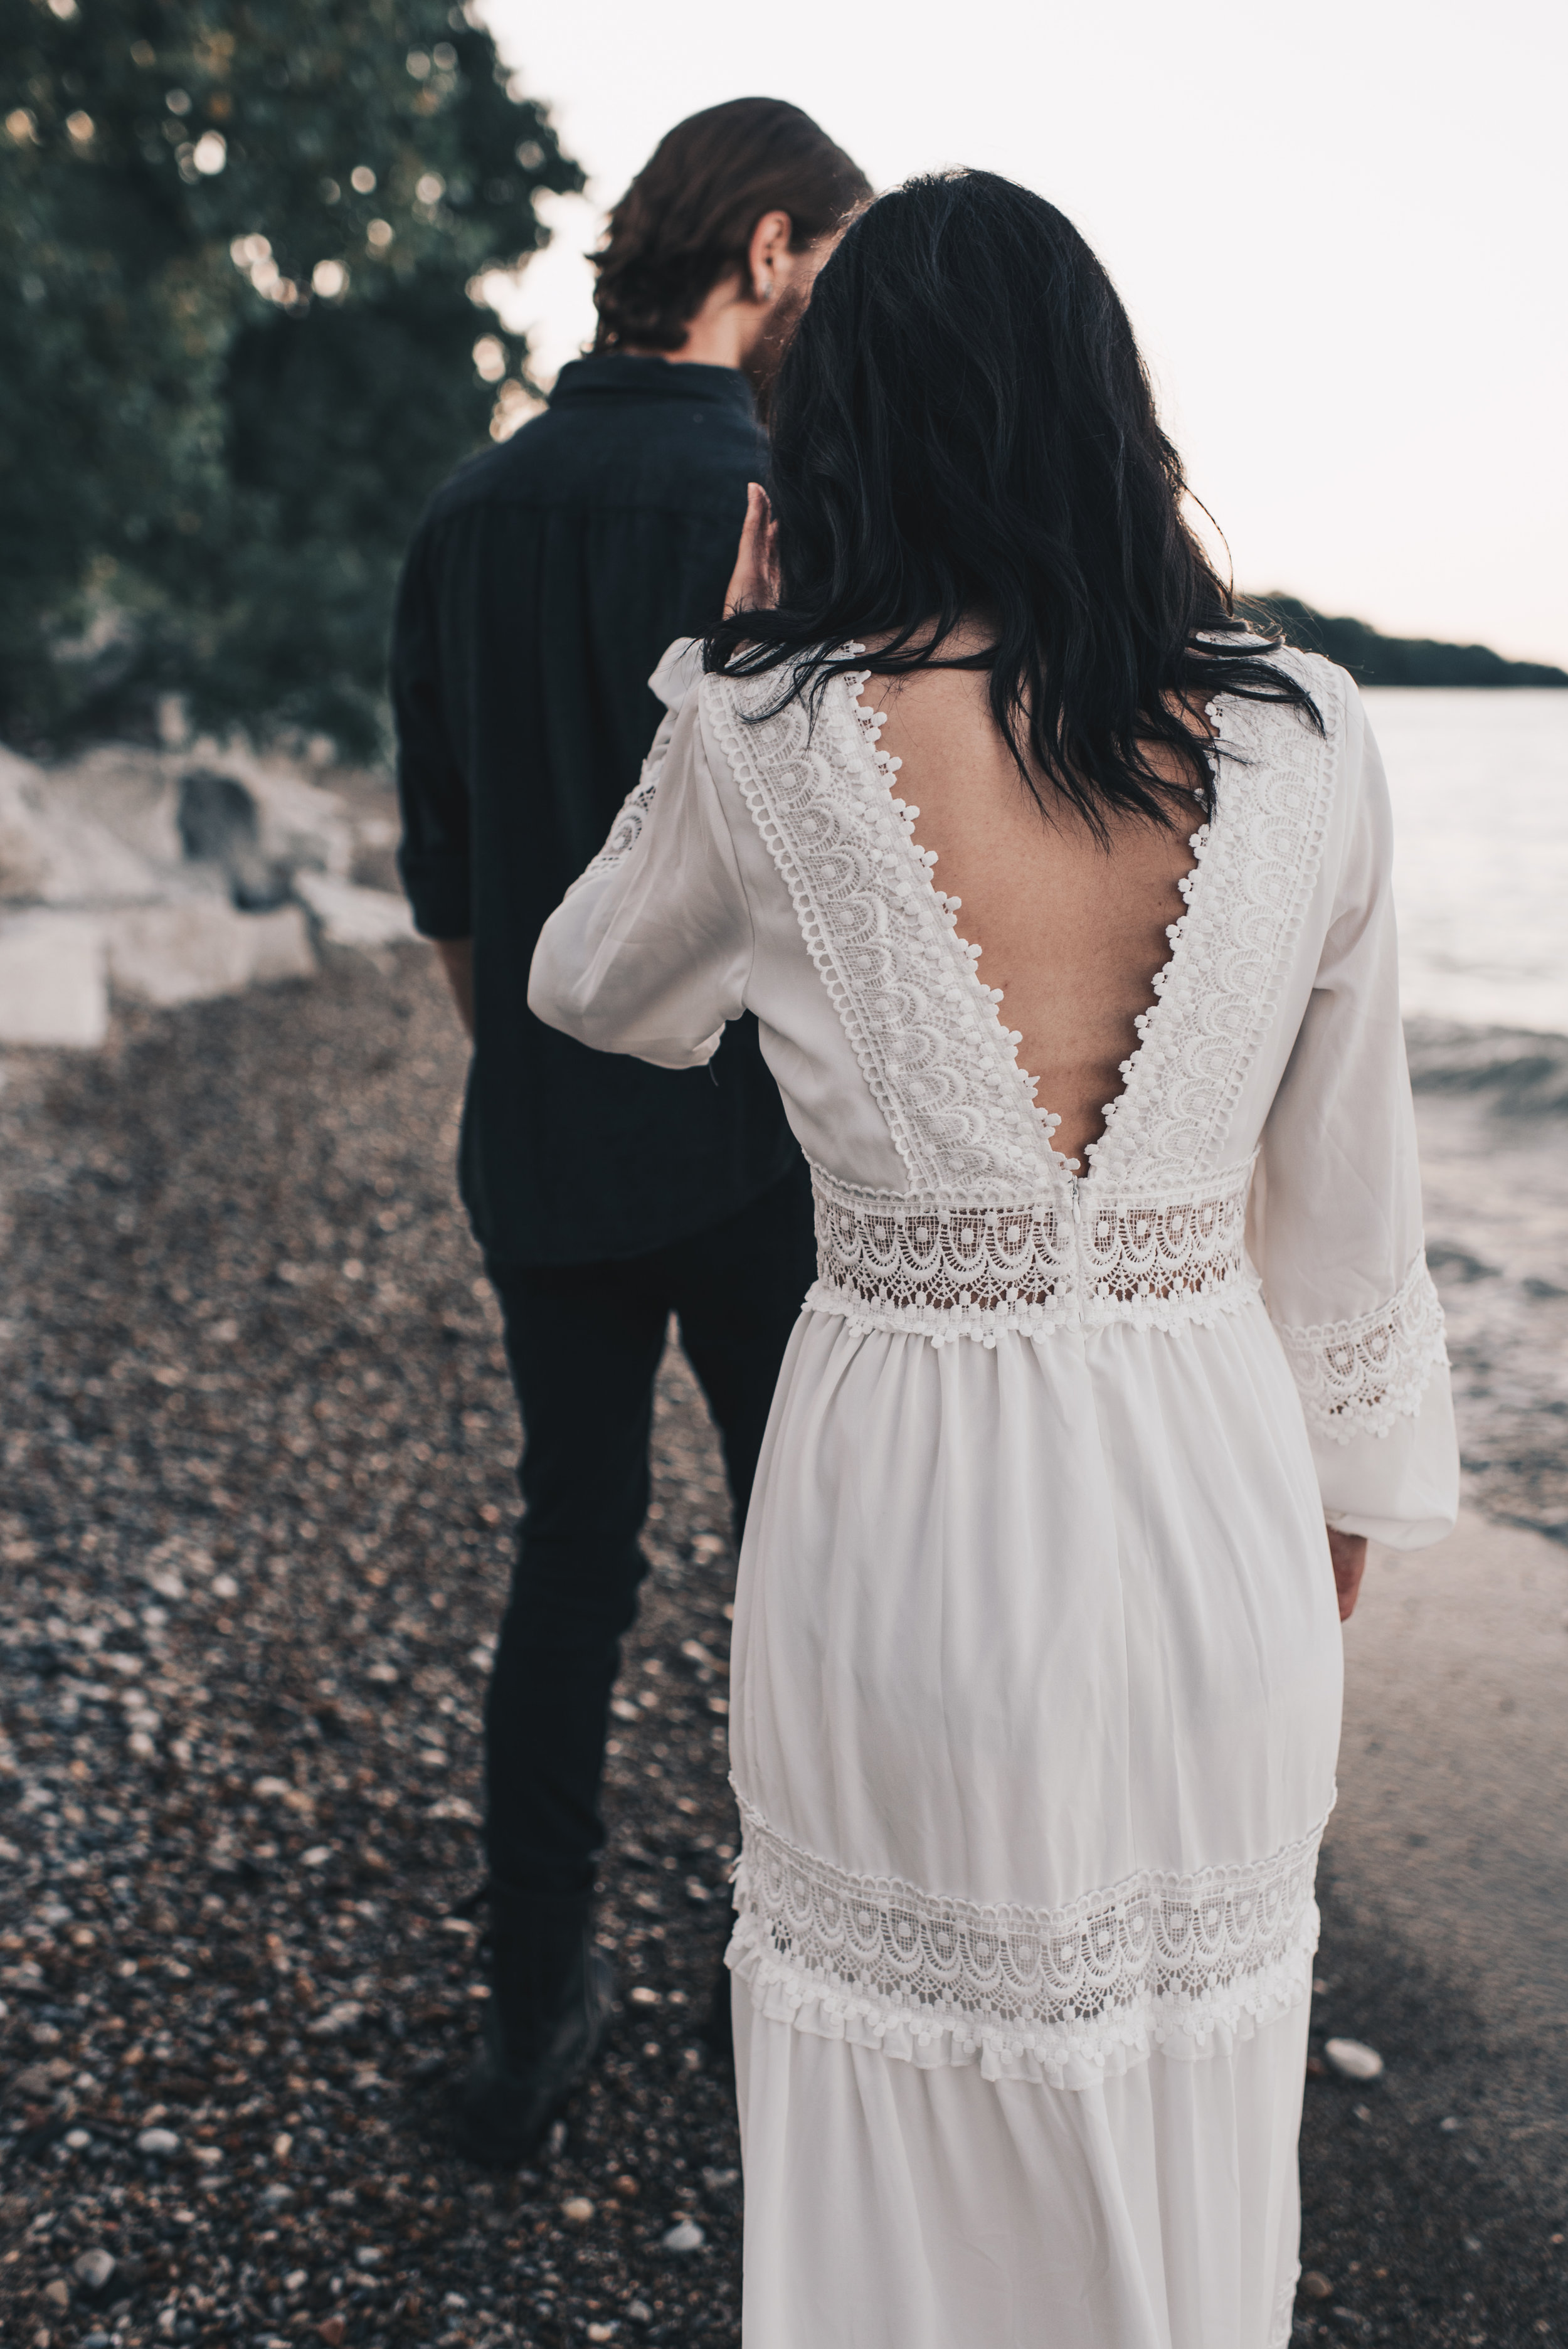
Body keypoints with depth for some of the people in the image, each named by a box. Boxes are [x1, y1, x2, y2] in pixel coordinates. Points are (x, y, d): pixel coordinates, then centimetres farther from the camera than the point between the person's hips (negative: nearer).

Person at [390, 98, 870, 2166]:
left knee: (568, 1565, 15)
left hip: (541, 1160, 6)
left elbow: (444, 883, 10)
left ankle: (533, 2023, 24)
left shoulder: (468, 516, 6)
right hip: (754, 1155, -5)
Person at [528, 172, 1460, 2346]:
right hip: (1211, 1500, 2)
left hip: (911, 1496, -2)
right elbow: (1349, 1197, 4)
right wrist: (1348, 1508, 17)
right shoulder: (1305, 740, -5)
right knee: (1186, 2135, 25)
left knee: (906, 2172, 21)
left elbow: (598, 999, 9)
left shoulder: (767, 739, -12)